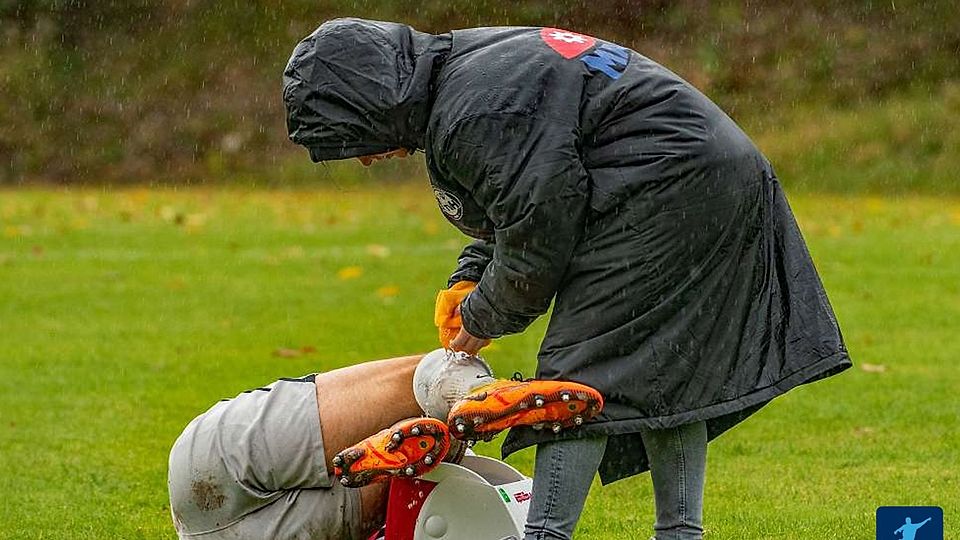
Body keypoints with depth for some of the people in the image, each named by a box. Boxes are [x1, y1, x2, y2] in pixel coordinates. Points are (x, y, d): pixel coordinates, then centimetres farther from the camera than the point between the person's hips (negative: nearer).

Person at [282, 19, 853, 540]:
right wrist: (469, 278, 15)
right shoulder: (467, 64, 15)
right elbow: (520, 203, 27)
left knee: (581, 371, -10)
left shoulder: (472, 115, -19)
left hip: (663, 191, -11)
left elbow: (537, 237, -16)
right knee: (666, 377, 15)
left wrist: (483, 318, 2)